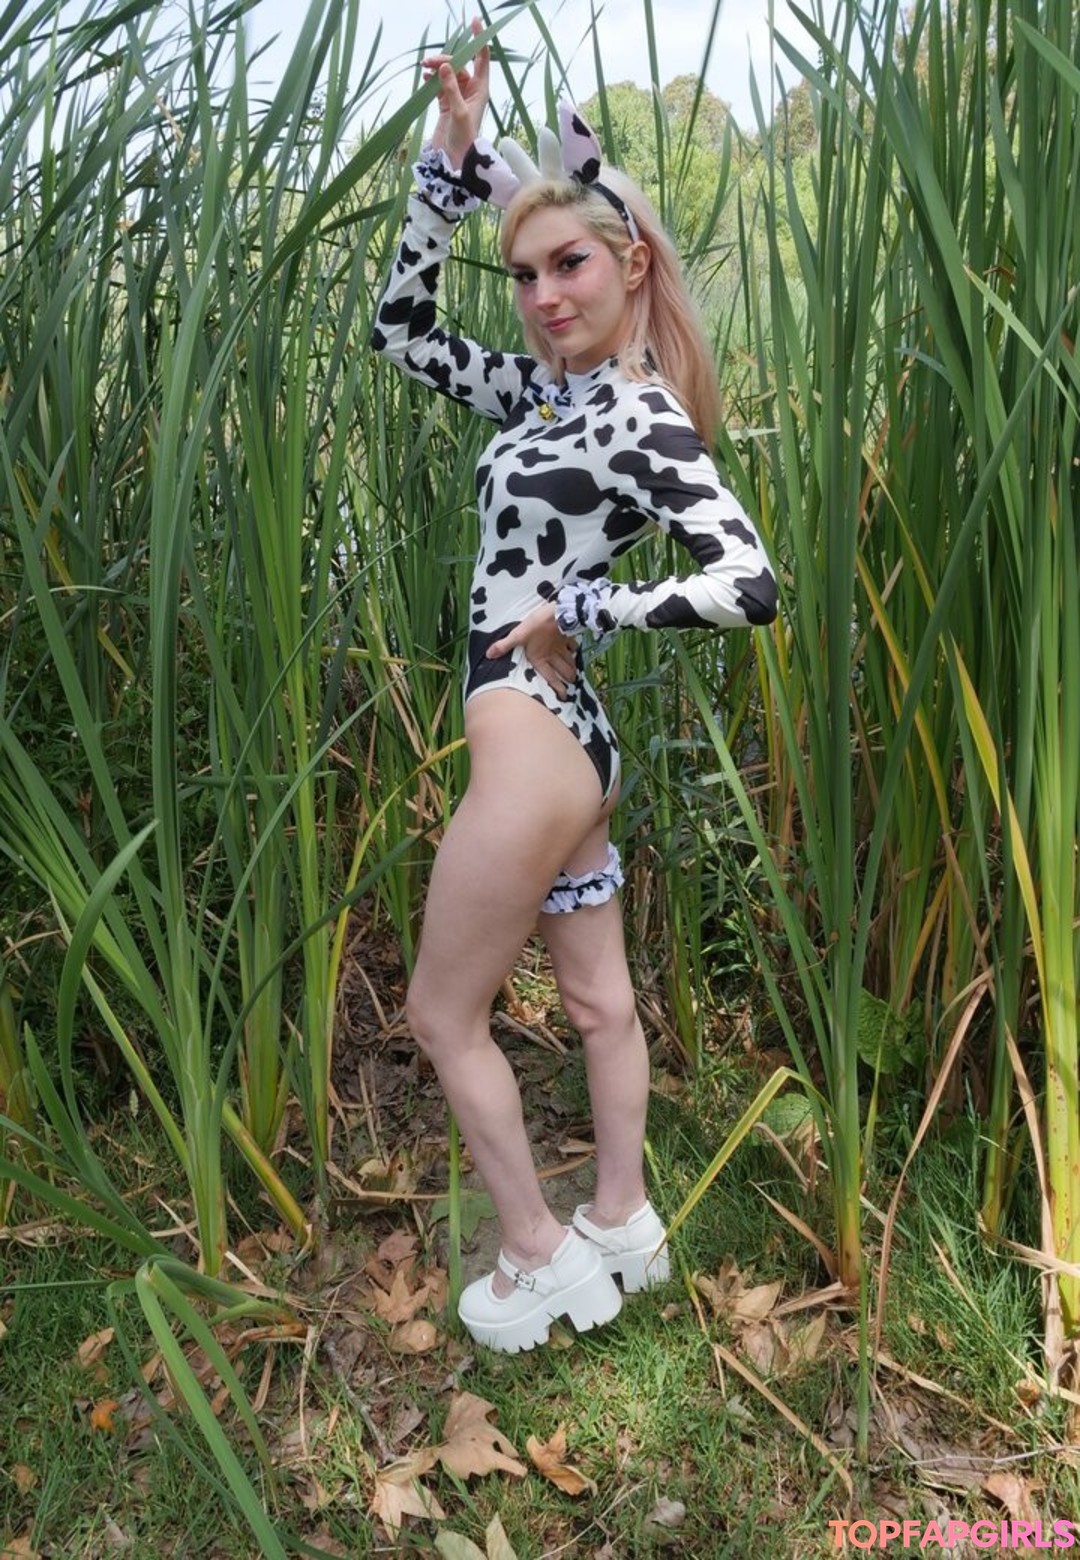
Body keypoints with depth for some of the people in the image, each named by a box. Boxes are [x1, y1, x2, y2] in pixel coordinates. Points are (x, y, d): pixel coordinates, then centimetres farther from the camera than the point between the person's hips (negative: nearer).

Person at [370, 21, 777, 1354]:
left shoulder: (642, 418, -14)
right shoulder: (547, 390, 10)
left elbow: (747, 585, -25)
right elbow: (402, 330, 17)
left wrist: (578, 614, -17)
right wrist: (450, 158, 10)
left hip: (533, 739, -9)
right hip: (567, 737, 9)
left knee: (443, 1017, 6)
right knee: (599, 1003, 18)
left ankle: (540, 1266, 22)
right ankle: (620, 1230, 36)